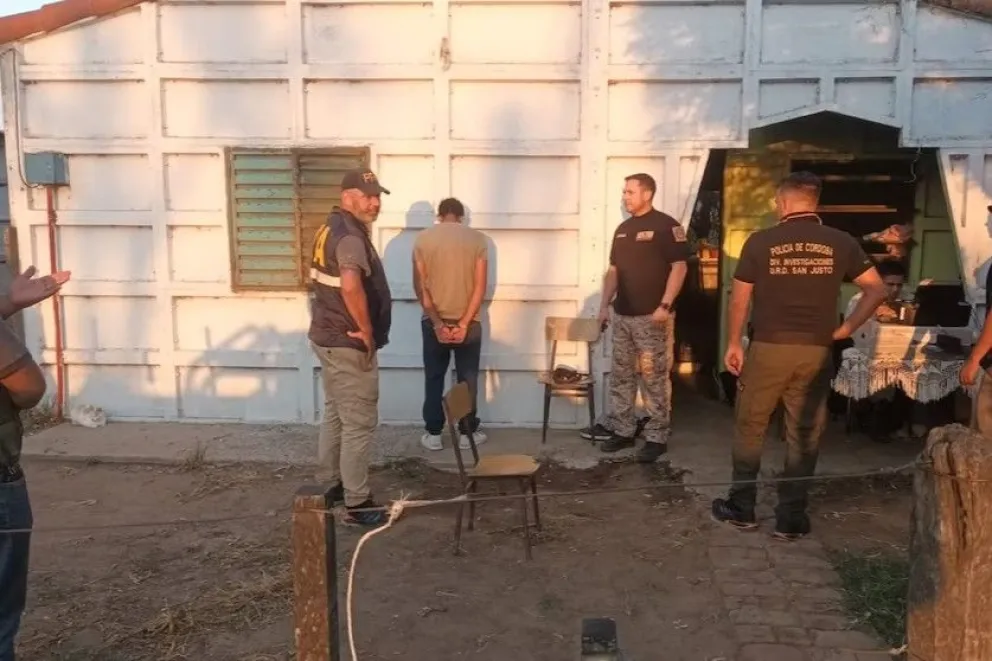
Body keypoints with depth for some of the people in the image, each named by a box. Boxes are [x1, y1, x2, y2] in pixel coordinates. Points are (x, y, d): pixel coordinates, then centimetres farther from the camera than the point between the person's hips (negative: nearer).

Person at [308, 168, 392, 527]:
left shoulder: (331, 228, 12)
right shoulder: (351, 237, -22)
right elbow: (351, 286, -40)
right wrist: (367, 329, -26)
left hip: (328, 336, 10)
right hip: (349, 344, -10)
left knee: (335, 414, 19)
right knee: (359, 423, -1)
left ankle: (331, 484, 32)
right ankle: (357, 502, 8)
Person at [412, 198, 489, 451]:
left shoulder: (423, 238, -2)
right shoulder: (477, 239, -3)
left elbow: (419, 286, -8)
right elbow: (480, 286, -10)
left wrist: (437, 323, -10)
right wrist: (464, 323, -11)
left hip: (434, 322, 1)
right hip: (468, 322, 0)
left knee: (434, 378, 11)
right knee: (467, 378, 10)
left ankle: (433, 434, 15)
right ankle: (467, 433, 17)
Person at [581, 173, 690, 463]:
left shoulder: (666, 226, -7)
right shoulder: (623, 229, 15)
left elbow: (679, 267, -12)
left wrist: (665, 305, -19)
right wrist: (604, 305, 11)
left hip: (652, 317, -7)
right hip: (622, 316, 8)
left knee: (655, 379, -1)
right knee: (621, 376, 11)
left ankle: (657, 437, 7)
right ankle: (622, 430, 22)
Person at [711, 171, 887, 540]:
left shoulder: (760, 242, -4)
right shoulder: (841, 243, 2)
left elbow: (739, 299, -1)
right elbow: (876, 290, 2)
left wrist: (734, 344, 9)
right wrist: (845, 329, 6)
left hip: (768, 349, -2)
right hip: (816, 352, 2)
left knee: (749, 427, 13)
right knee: (804, 435, 10)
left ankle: (741, 508, 20)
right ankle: (791, 518, 15)